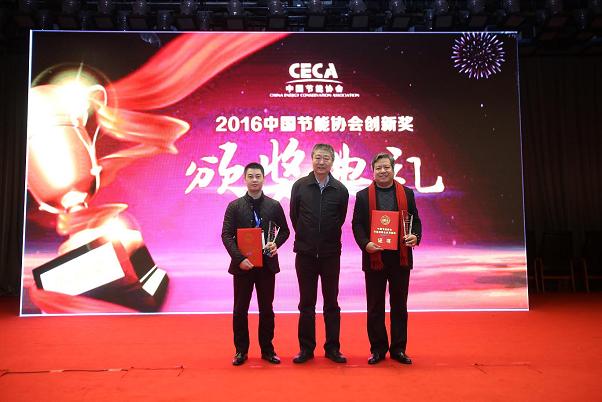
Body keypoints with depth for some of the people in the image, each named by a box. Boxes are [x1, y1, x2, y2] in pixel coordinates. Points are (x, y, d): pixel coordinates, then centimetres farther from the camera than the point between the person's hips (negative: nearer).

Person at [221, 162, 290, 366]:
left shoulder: (274, 206, 3)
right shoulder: (234, 206, 0)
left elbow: (284, 231, 10)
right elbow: (226, 235, -4)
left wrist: (276, 243, -12)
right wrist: (239, 258, -16)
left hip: (267, 264, 1)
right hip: (243, 265, -1)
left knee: (266, 309, 10)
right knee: (240, 310, 7)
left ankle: (267, 349, 23)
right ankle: (241, 350, 22)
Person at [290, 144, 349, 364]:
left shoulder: (340, 190, -2)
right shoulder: (300, 186, -2)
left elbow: (340, 219, 9)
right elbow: (294, 216, 7)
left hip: (330, 254, 0)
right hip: (305, 254, 0)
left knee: (331, 303, 9)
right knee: (306, 303, 8)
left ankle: (333, 348, 21)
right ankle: (306, 348, 20)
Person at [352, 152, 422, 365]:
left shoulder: (407, 193, 8)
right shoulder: (363, 195, 3)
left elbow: (415, 220, 8)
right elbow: (357, 224, -1)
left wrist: (415, 236, -12)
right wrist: (365, 244, -17)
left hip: (401, 258, 1)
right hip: (374, 258, -1)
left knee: (399, 305, 10)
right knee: (375, 307, 8)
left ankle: (398, 349, 22)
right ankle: (378, 349, 20)